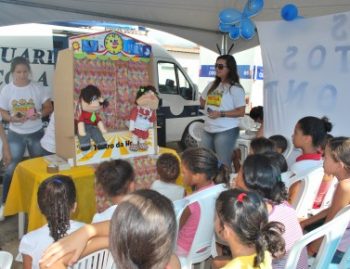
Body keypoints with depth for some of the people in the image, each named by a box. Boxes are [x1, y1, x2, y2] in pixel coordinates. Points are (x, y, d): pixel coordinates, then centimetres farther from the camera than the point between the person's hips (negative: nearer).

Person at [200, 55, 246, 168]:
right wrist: (209, 107, 6)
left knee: (223, 164, -4)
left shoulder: (235, 88, -10)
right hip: (208, 130, 8)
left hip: (226, 131, -7)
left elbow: (241, 112, -14)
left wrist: (220, 114, -21)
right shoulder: (212, 85, 11)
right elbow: (202, 102, 26)